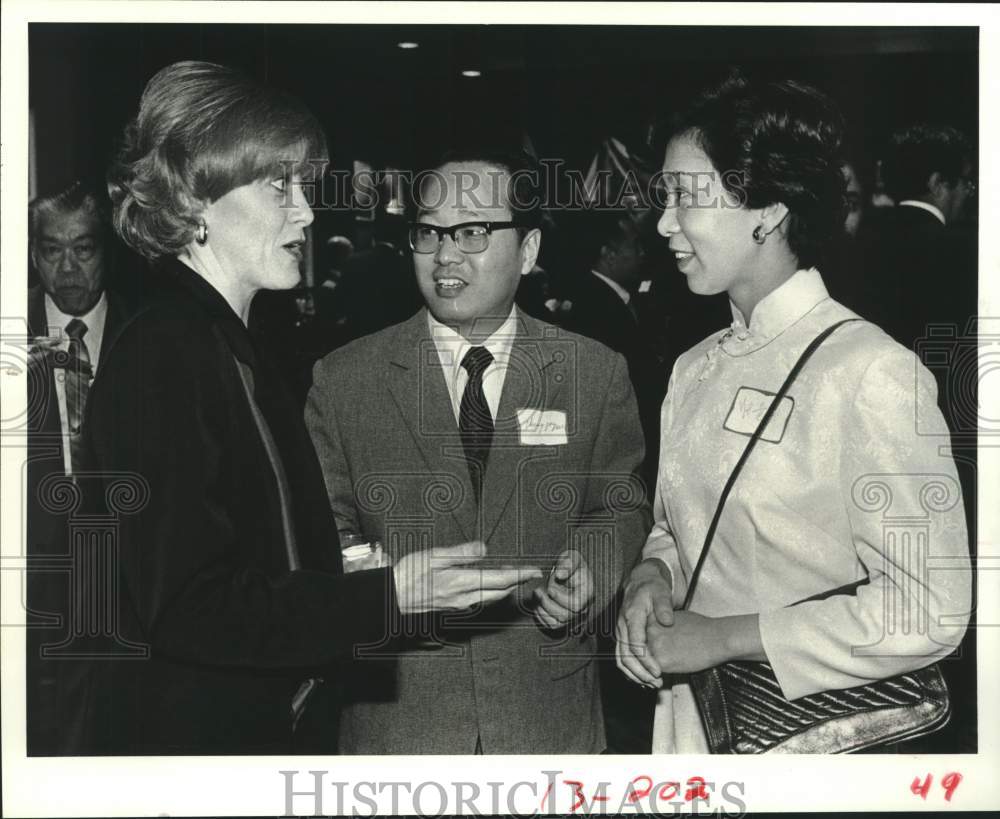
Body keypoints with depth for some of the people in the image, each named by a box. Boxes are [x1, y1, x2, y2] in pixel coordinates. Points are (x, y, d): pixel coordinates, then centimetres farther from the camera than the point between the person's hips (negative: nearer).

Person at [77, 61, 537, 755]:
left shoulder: (232, 345, 11)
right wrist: (387, 595, -25)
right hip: (187, 732, -9)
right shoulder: (159, 359, -18)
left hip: (276, 719, 9)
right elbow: (185, 609, -24)